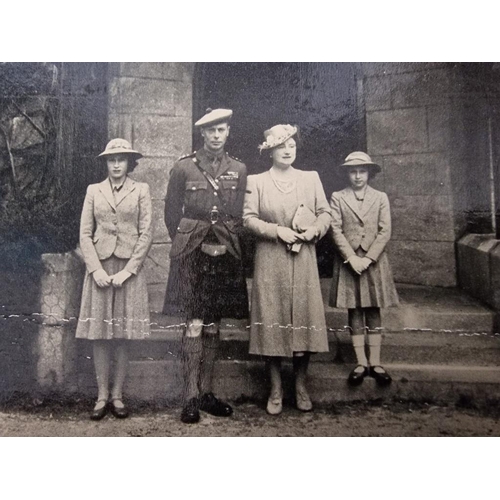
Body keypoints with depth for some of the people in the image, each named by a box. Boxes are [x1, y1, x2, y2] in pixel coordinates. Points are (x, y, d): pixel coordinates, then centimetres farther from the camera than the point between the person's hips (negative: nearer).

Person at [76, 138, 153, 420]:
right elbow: (85, 234, 4)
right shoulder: (94, 191, 10)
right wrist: (96, 269, -8)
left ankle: (118, 396, 13)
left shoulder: (141, 190, 4)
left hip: (129, 268, -1)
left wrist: (128, 270, -10)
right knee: (99, 335, 2)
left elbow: (146, 234, -2)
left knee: (124, 336, 2)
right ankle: (102, 396, 12)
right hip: (100, 268, 1)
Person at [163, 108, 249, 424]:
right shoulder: (184, 168, 2)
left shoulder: (239, 170, 9)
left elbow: (239, 216, 13)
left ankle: (206, 393, 17)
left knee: (213, 325, 8)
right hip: (192, 253, -3)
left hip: (224, 255, 3)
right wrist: (187, 244, 7)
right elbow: (172, 214, 7)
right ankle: (191, 398, 0)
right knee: (195, 325, -7)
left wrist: (227, 242, 4)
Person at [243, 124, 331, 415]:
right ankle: (276, 390, 12)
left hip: (303, 260, 2)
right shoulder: (257, 182, 5)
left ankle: (301, 387, 16)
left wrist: (313, 231, -11)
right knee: (273, 321, 0)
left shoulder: (311, 178, 11)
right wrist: (277, 230, -14)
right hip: (270, 262, -1)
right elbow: (249, 218, -2)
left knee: (304, 318, 1)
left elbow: (325, 213, 8)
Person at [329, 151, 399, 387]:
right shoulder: (337, 198, 4)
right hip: (348, 261, -1)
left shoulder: (380, 197, 7)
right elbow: (336, 230, -4)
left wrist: (367, 258, -11)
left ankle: (375, 363, 10)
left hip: (374, 261, 1)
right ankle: (361, 363, 9)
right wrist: (351, 258, -13)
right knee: (354, 313, 3)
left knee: (374, 312, 5)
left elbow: (385, 231, -1)